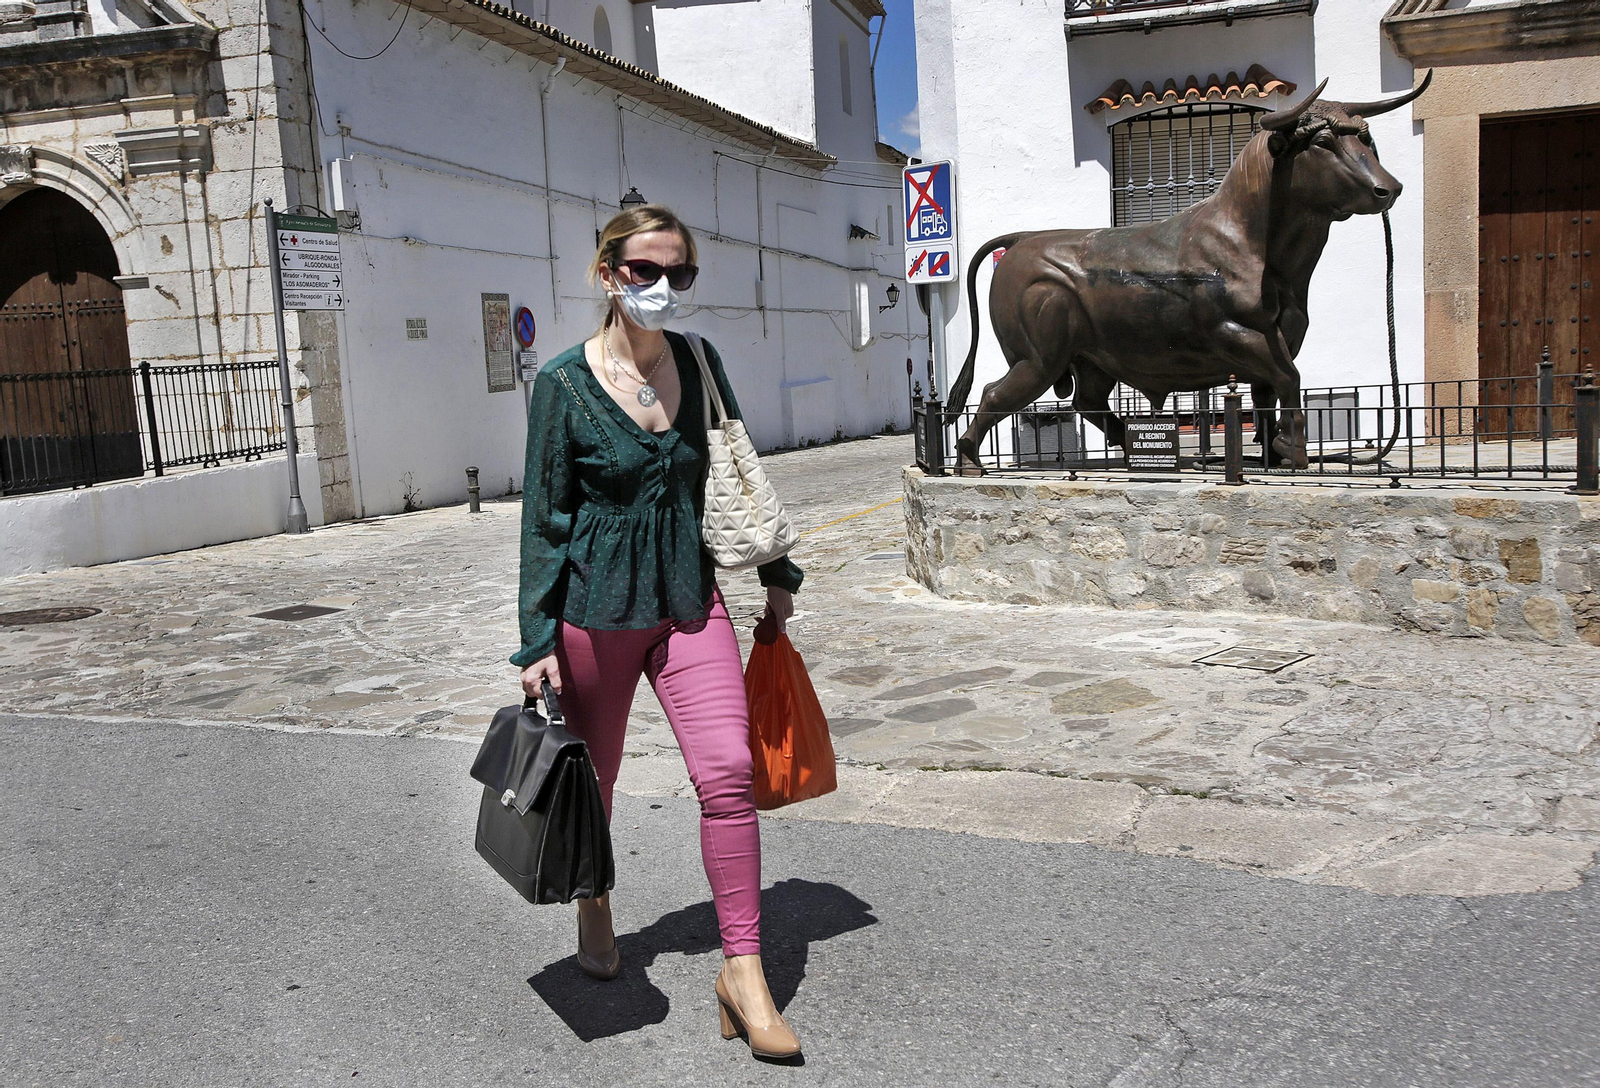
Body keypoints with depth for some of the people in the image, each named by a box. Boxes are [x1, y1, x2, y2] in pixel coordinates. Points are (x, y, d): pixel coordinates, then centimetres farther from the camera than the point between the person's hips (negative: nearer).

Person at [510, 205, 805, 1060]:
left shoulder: (699, 363, 2)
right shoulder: (565, 383, -8)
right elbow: (544, 518, -5)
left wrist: (775, 573, 17)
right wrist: (537, 642, -6)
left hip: (689, 602, 2)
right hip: (596, 610, -2)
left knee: (728, 772, -12)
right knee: (591, 778, 13)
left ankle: (743, 971, -2)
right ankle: (594, 911, 42)